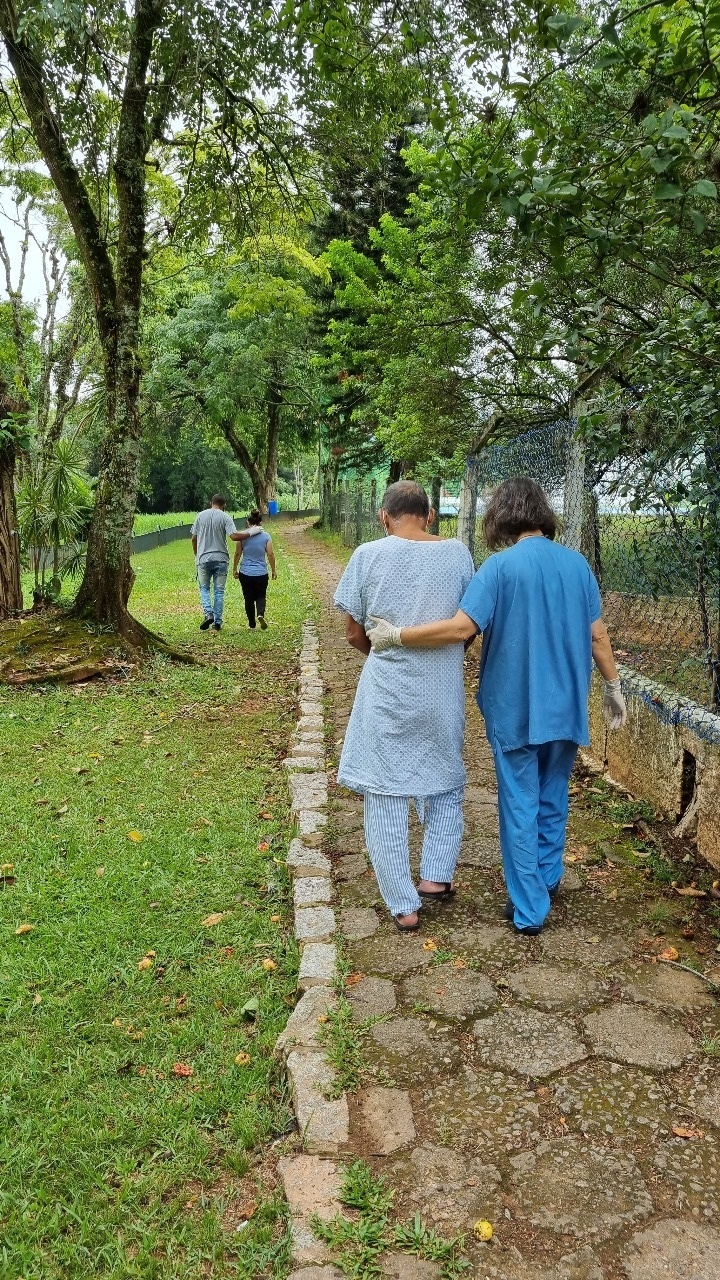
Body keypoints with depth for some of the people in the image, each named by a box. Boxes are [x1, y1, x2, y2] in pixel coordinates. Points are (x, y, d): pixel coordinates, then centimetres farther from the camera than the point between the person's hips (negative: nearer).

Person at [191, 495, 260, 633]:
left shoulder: (201, 516, 4)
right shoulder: (225, 517, -5)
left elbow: (194, 538, 7)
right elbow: (234, 536, -18)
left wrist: (196, 554, 20)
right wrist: (250, 533, -6)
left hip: (203, 558, 1)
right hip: (221, 559, -1)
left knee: (204, 588, 15)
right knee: (219, 591, 7)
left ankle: (208, 614, -7)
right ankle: (217, 622, 7)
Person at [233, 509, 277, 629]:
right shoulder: (266, 536, -5)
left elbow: (237, 554, -1)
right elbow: (270, 554, -4)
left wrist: (235, 569, 12)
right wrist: (273, 570, 8)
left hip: (245, 574, 0)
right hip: (261, 574, 0)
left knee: (249, 599, 12)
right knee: (261, 596, 16)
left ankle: (252, 625, 15)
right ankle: (261, 614, -13)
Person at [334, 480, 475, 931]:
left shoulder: (368, 556, -7)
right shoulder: (457, 553, -3)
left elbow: (355, 634, -1)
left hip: (387, 694, -2)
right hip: (444, 693, 2)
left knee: (385, 797, 9)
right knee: (446, 785, 25)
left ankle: (404, 906, 15)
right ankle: (436, 876, 27)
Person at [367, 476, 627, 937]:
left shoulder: (501, 566, -14)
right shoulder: (577, 563, 0)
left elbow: (462, 628, -22)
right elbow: (598, 635, 3)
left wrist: (396, 635, -14)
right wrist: (613, 687, 15)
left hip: (517, 709, -4)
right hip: (567, 706, 5)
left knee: (521, 807, 7)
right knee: (553, 799, 21)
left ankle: (530, 909, 15)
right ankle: (547, 881, 38)